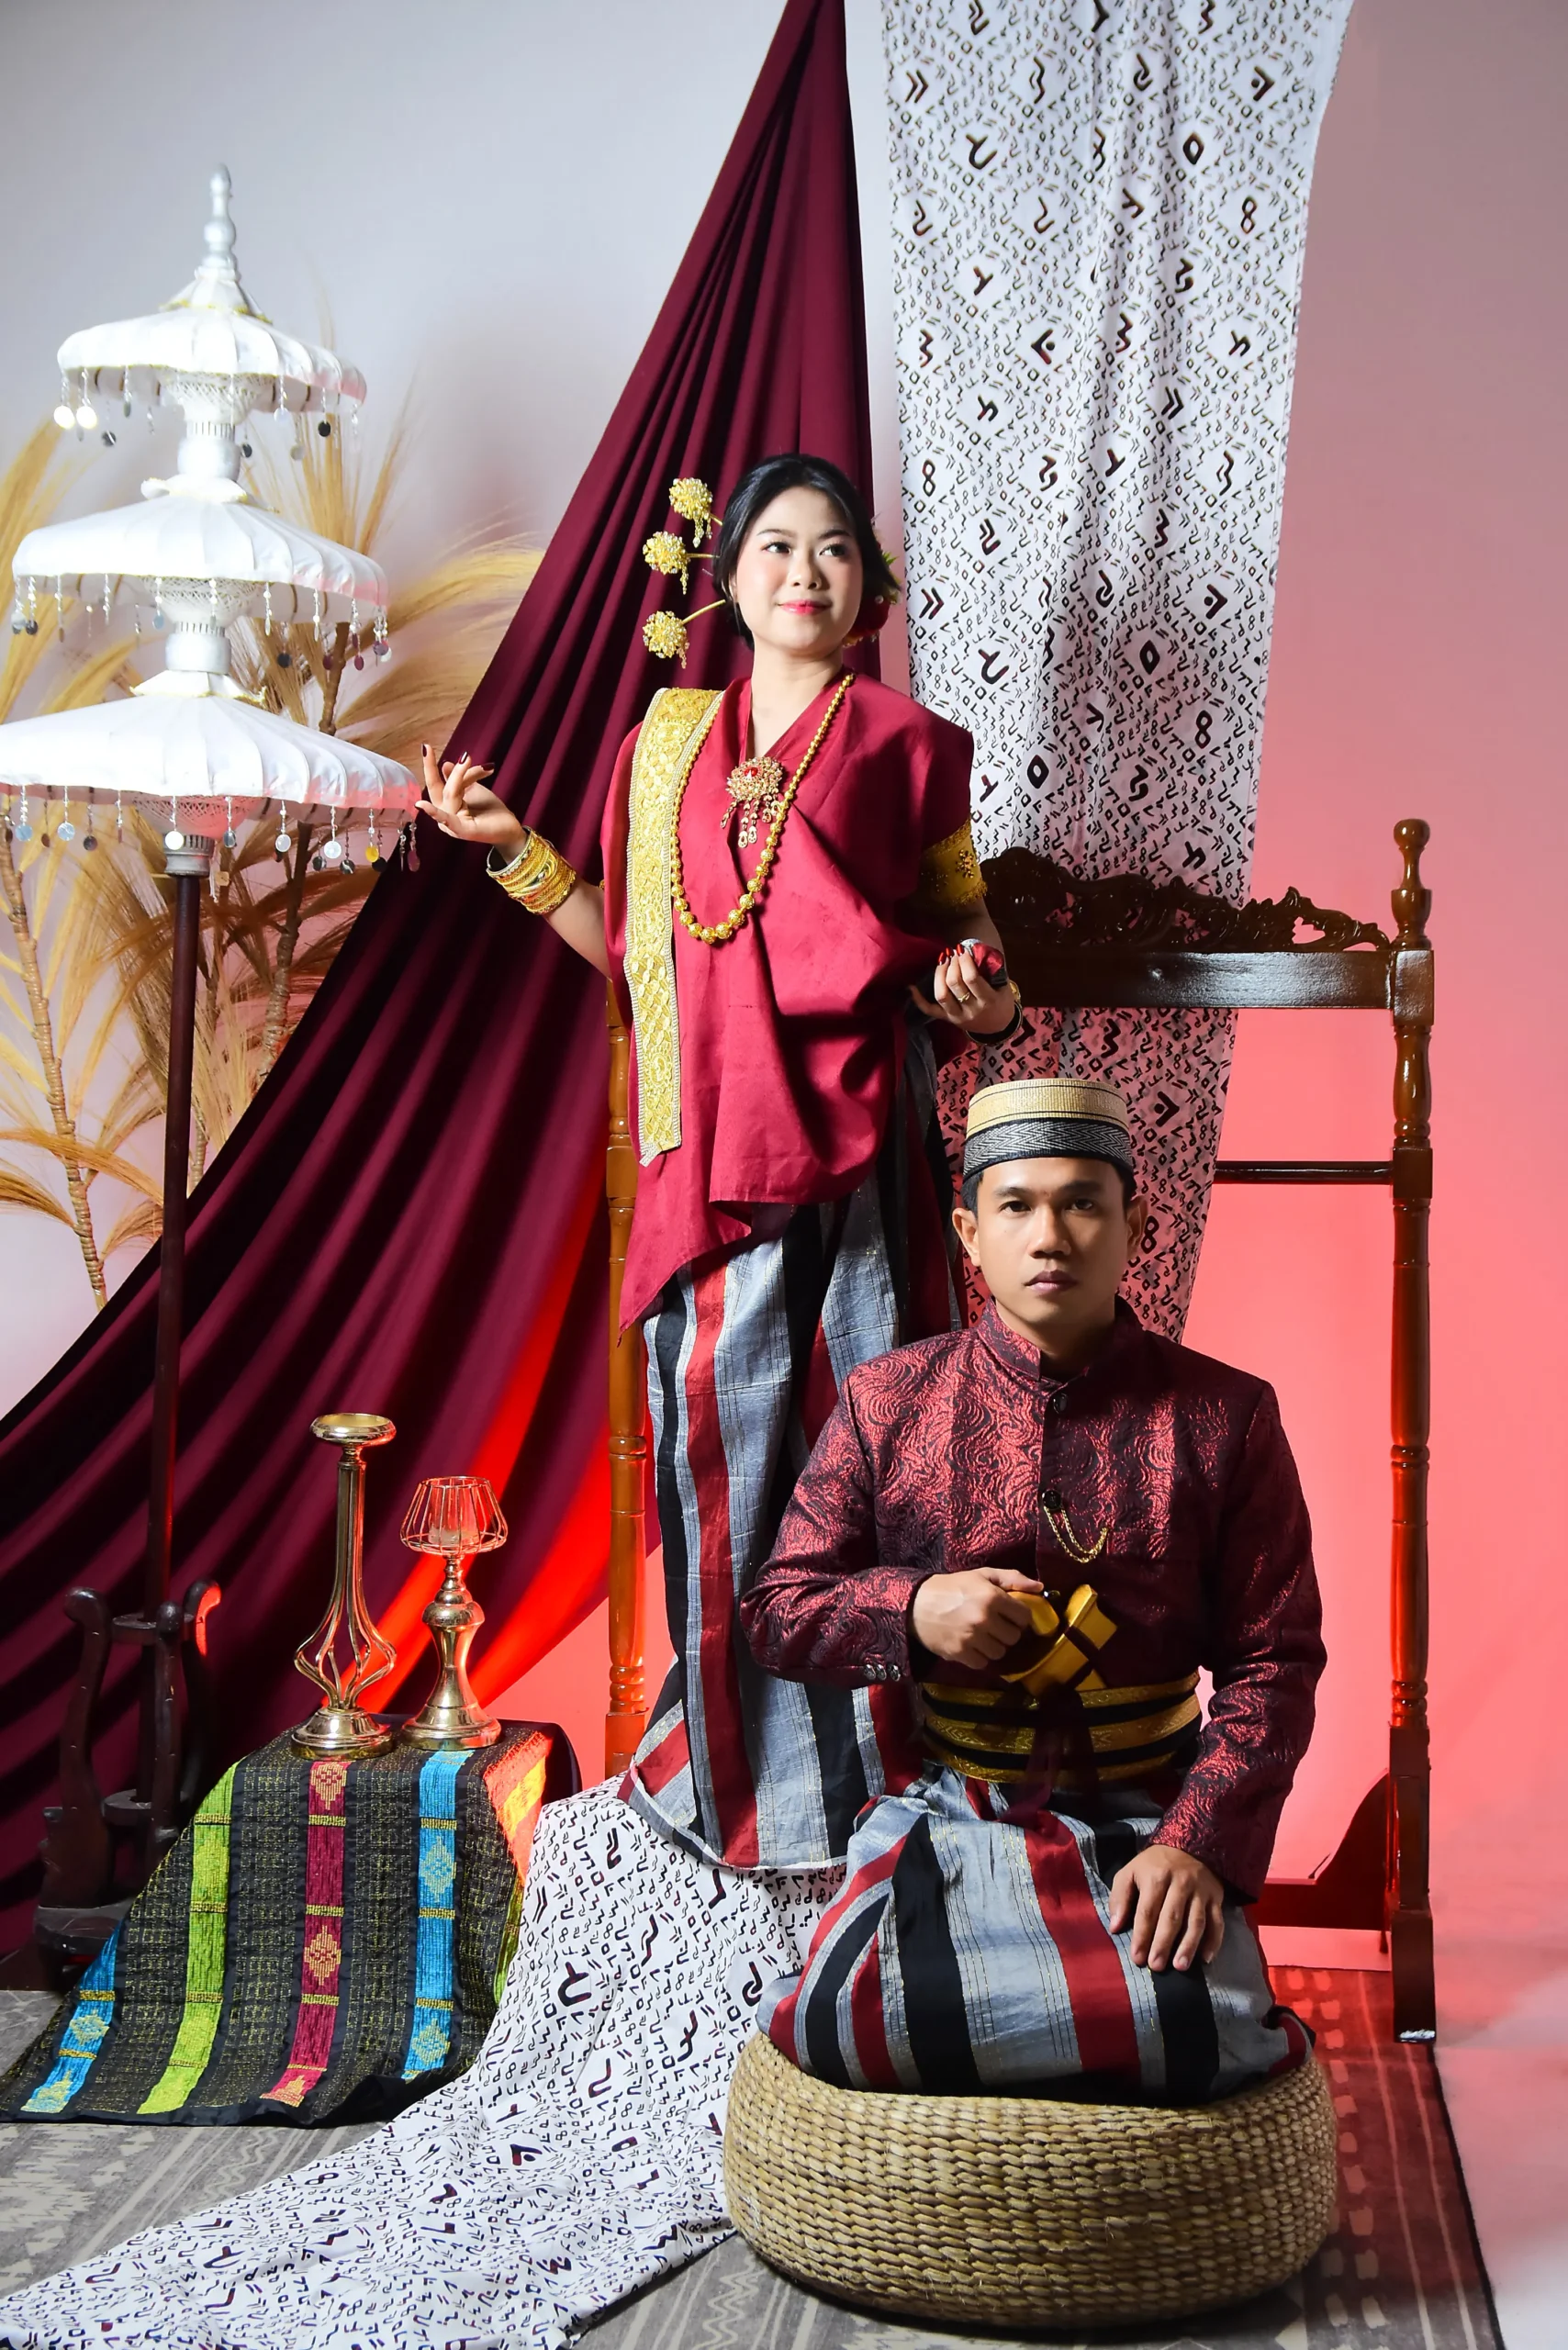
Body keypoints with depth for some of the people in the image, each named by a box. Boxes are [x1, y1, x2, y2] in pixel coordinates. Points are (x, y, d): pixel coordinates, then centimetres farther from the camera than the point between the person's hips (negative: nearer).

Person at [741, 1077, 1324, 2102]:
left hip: (1144, 1819, 0)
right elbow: (778, 1607, 9)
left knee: (1209, 2042, -27)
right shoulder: (885, 1402, 3)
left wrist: (1198, 1839, -14)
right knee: (835, 2028, -25)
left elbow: (1272, 1662, 1)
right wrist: (912, 1609, -12)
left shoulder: (1223, 1417, 1)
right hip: (947, 1813, 0)